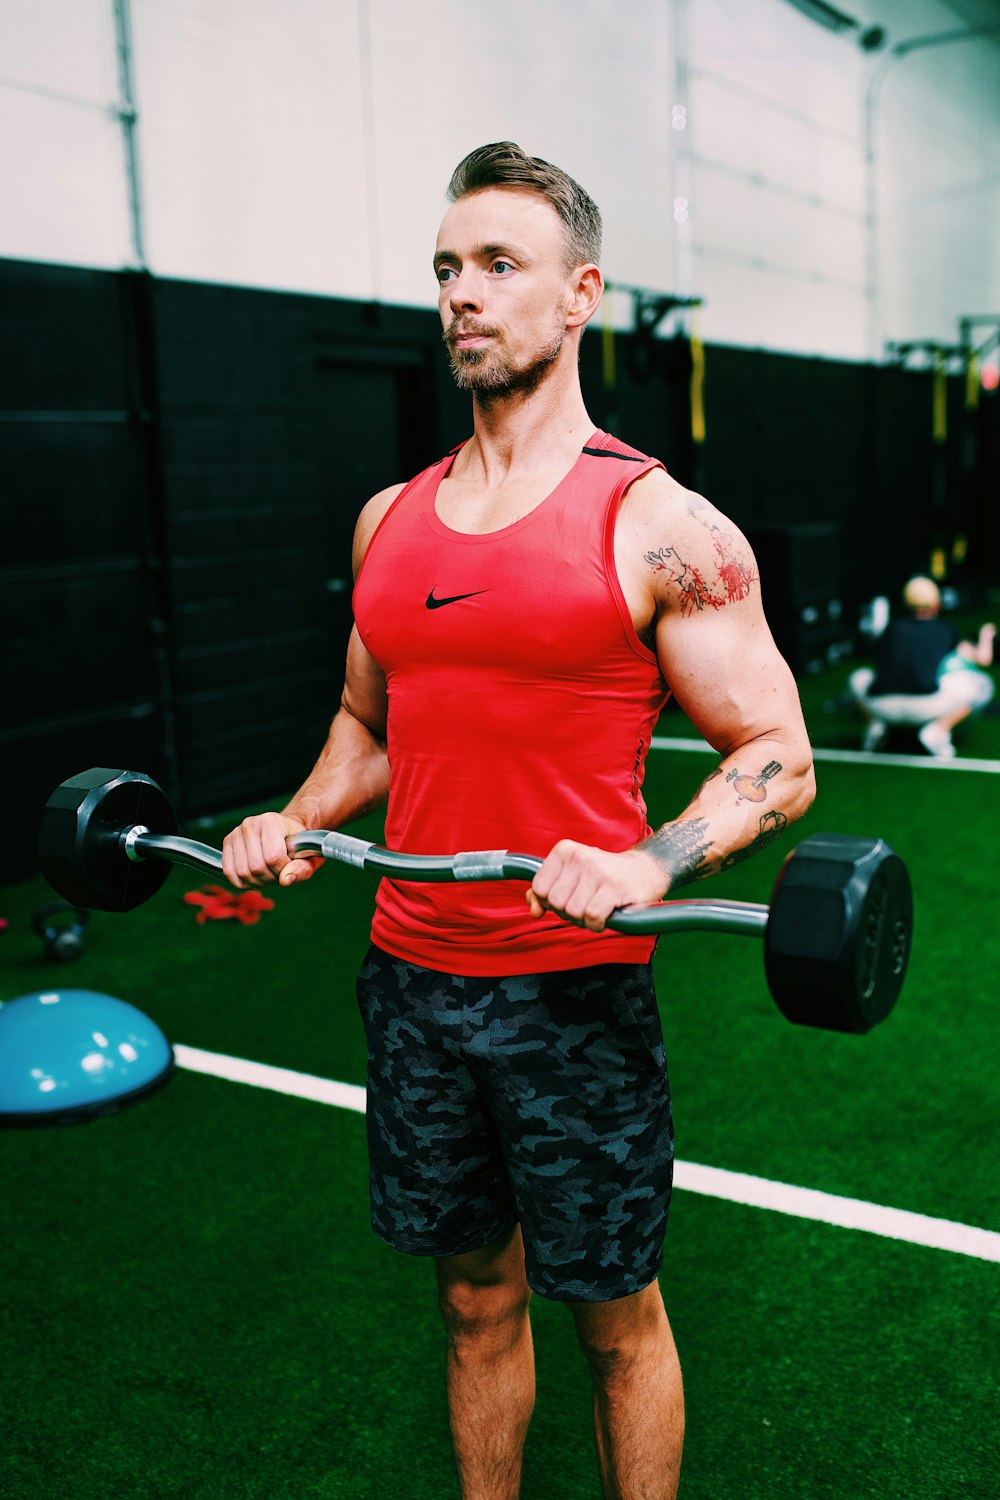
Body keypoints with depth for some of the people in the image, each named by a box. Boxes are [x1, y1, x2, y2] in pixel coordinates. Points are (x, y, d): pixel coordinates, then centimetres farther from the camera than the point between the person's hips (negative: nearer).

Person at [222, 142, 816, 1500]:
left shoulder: (659, 523, -9)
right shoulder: (389, 518, 9)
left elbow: (777, 761, -9)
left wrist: (648, 865, -26)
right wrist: (298, 821, 1)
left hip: (574, 986, -5)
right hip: (412, 977, 5)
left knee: (614, 1315, 13)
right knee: (475, 1298, 21)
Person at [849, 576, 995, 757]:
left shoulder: (892, 627, 23)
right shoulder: (946, 630, 19)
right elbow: (983, 658, 32)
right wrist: (986, 636, 55)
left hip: (880, 707, 3)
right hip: (925, 707, -3)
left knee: (859, 678, 35)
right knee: (981, 684, 16)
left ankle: (873, 723, 8)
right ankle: (938, 729, -2)